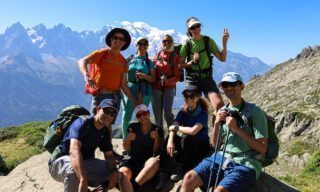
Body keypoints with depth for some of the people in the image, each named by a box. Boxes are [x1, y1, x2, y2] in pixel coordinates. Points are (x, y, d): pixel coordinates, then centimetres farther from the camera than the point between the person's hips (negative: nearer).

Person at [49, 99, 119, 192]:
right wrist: (83, 180, -53)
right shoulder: (82, 123, -24)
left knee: (113, 172, -9)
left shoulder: (105, 132, -1)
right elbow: (74, 150, -40)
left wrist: (114, 172, -24)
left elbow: (109, 155, -1)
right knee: (74, 169, -41)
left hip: (85, 162, 7)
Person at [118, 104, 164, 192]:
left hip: (147, 161, 0)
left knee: (154, 162, -37)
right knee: (122, 175, -35)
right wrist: (128, 139, -9)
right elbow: (126, 149, 11)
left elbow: (156, 152, 5)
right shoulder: (133, 127, 7)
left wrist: (156, 138, -11)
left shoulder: (158, 130, 7)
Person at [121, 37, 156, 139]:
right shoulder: (130, 59, 9)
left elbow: (153, 79, 3)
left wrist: (144, 76, -13)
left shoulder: (149, 62, 7)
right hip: (130, 90, 1)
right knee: (126, 116, -2)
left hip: (145, 92, 0)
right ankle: (125, 140, 13)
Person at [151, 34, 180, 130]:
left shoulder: (175, 56, 1)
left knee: (167, 113, -15)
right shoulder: (157, 55, 12)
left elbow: (177, 76, -3)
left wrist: (167, 81, -21)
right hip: (156, 88, 4)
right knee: (157, 114, 7)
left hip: (169, 88, -4)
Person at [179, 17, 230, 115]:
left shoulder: (208, 41, 2)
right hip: (192, 79, 0)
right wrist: (192, 62, -16)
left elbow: (222, 58, 0)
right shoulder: (187, 45, 1)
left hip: (207, 78, 0)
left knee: (219, 105, -20)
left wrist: (224, 43, -12)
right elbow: (180, 65, 0)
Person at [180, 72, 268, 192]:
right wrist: (216, 125, -5)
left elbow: (262, 148, -9)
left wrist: (237, 129, -17)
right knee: (189, 178, -14)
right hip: (222, 157, 5)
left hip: (245, 164, -5)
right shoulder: (223, 111, 11)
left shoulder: (255, 112, -5)